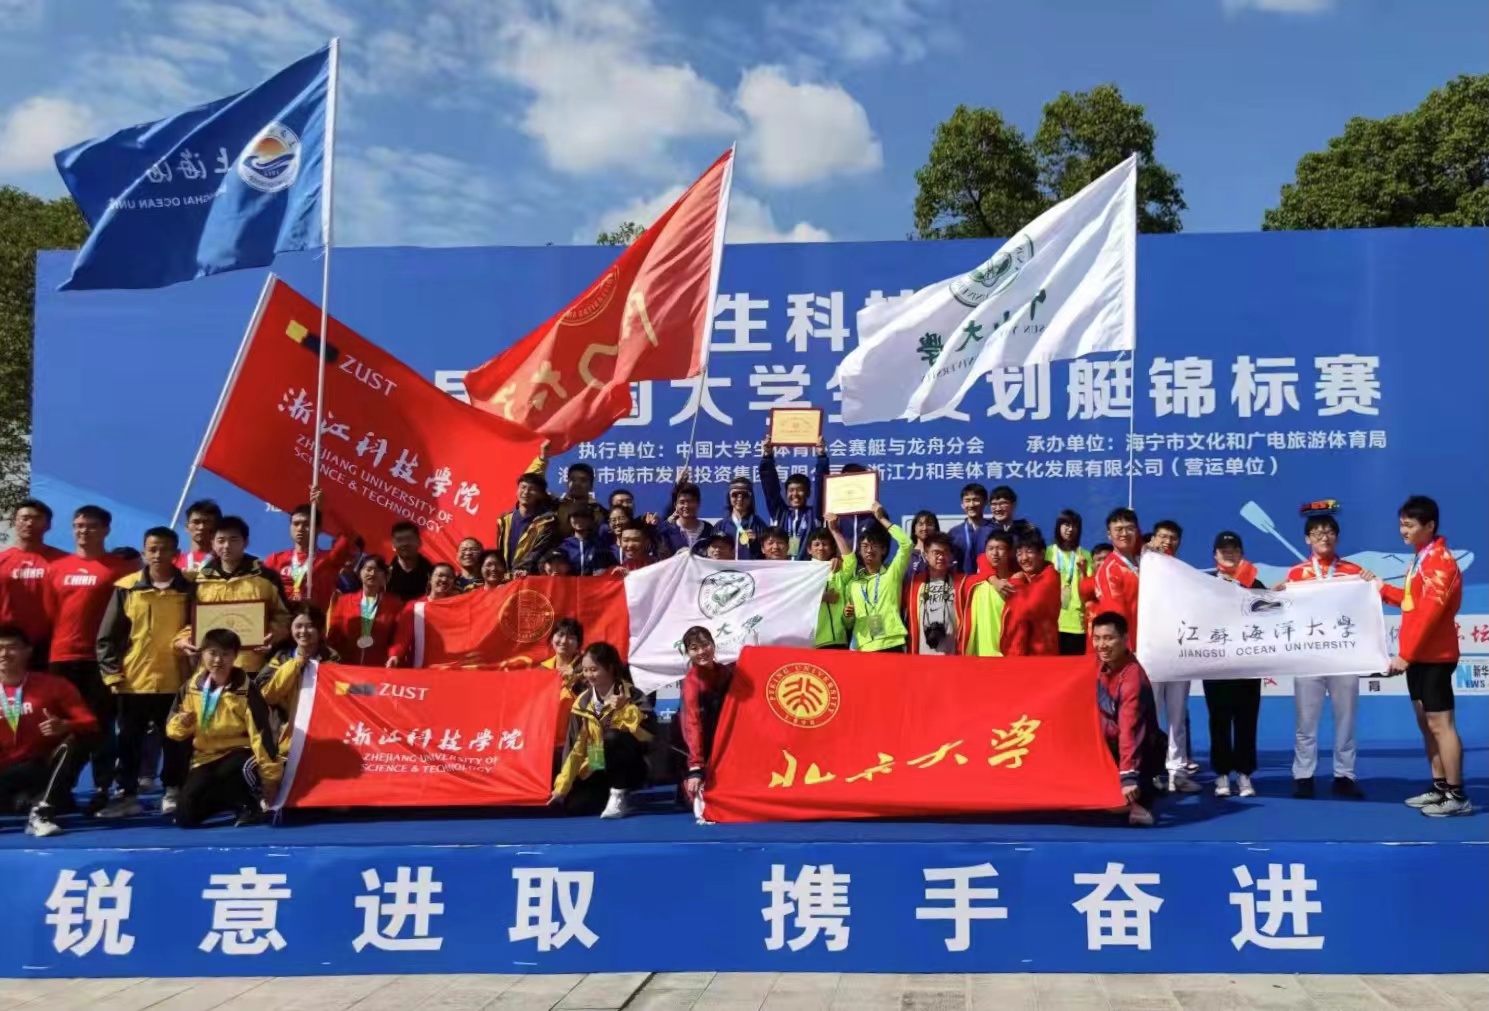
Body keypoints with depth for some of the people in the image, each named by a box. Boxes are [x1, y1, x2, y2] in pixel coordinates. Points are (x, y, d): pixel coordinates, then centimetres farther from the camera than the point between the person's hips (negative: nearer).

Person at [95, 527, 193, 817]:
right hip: (133, 680, 0)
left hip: (175, 680, 0)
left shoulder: (189, 589, 1)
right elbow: (107, 636, 3)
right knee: (129, 741, 8)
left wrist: (196, 668, -1)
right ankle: (127, 794, 17)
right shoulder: (126, 588, 0)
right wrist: (111, 673, -4)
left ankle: (173, 792, 19)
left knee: (175, 740, 7)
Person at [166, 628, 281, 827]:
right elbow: (172, 728, 9)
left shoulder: (246, 689, -13)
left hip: (238, 754, -5)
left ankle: (250, 806, -10)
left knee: (230, 771, -42)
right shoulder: (191, 687, 1)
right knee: (185, 818, -8)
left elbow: (261, 733, -16)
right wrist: (181, 724, -17)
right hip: (206, 758, 5)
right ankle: (232, 798, 21)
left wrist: (270, 775, -19)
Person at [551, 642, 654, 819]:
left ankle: (620, 796, -18)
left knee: (612, 737, -33)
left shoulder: (631, 694, -13)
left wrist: (625, 708, -35)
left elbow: (648, 731, -26)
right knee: (573, 806, -17)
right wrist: (562, 786, -2)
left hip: (631, 768, -5)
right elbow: (575, 747, 1)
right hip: (597, 771, 5)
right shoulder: (582, 702, -1)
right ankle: (609, 794, 14)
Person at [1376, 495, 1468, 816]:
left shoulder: (1440, 560, -16)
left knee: (1440, 723, -8)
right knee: (1426, 722, 12)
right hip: (1420, 655, 10)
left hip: (1434, 656, -10)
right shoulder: (1422, 559, 15)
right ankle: (1440, 787, 19)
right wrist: (1383, 589, 14)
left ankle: (1457, 796, -4)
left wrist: (1405, 654, -23)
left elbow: (1430, 611, -22)